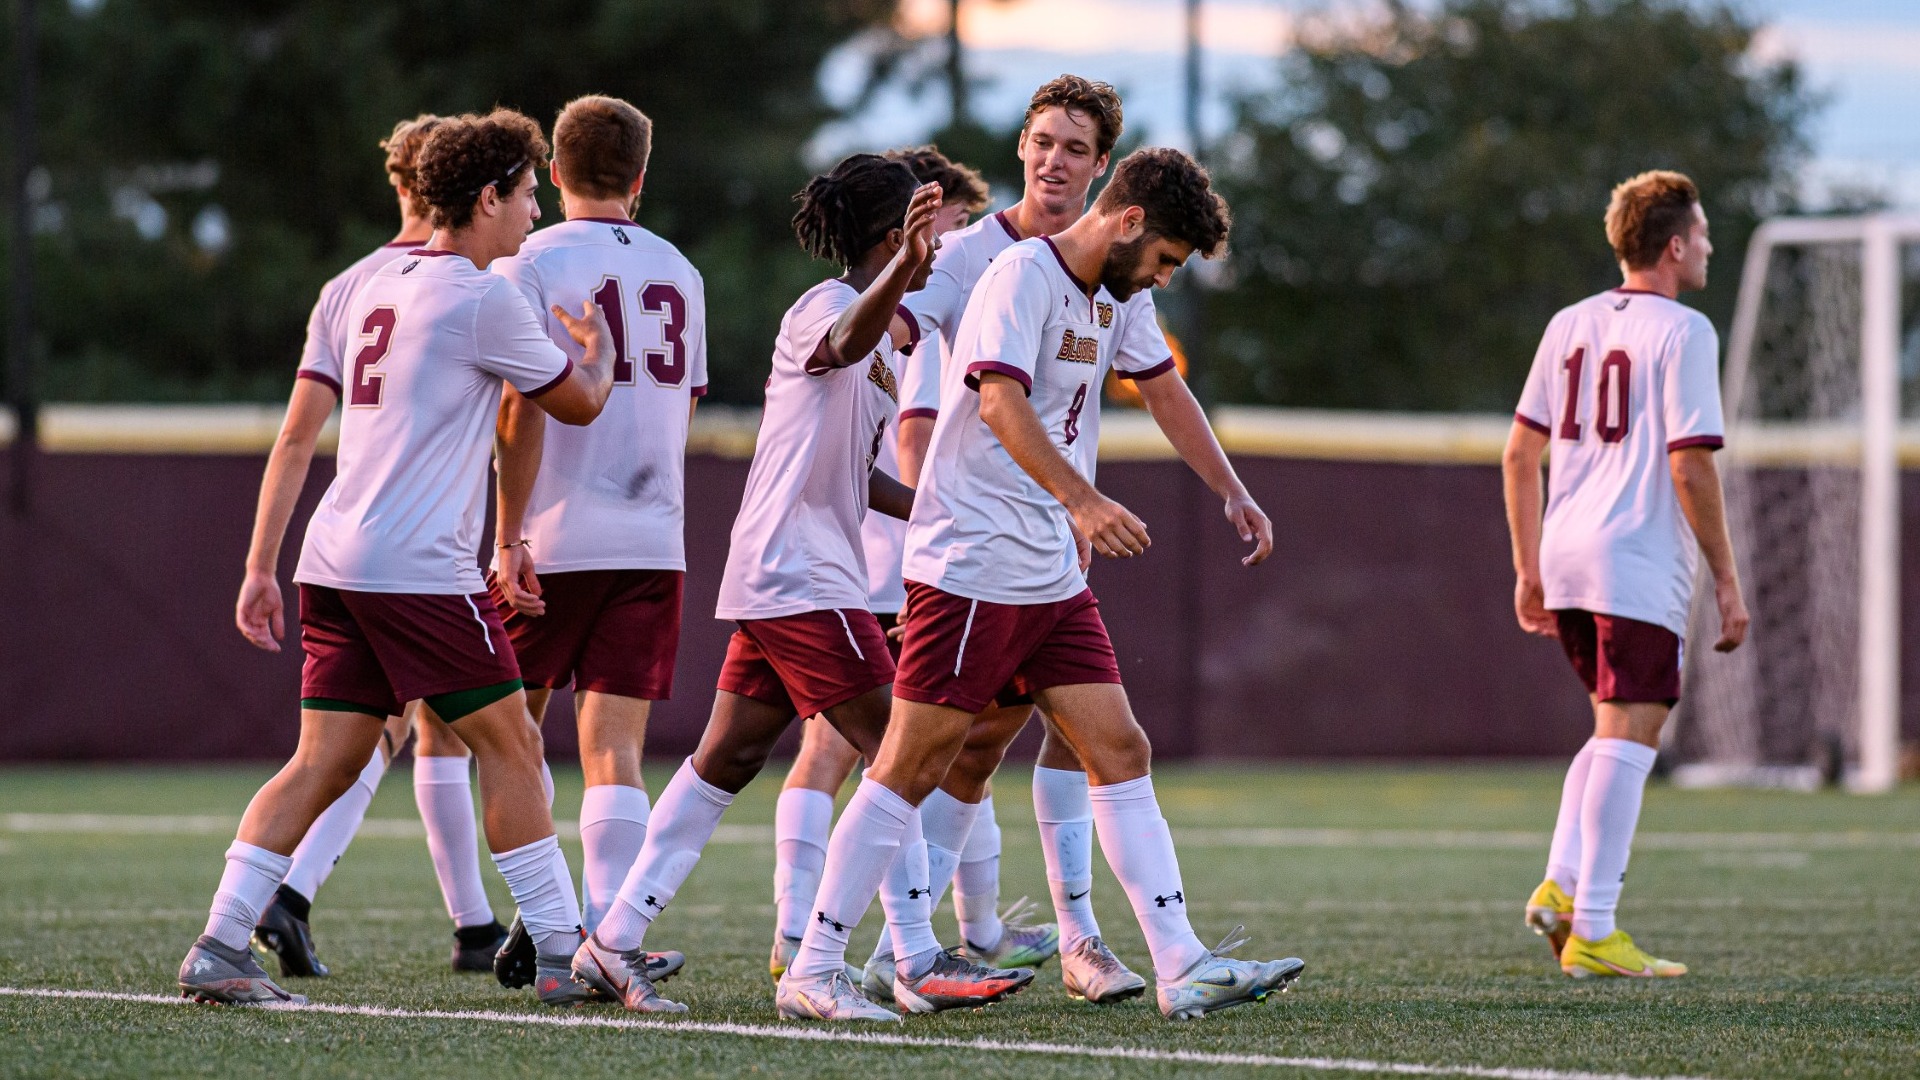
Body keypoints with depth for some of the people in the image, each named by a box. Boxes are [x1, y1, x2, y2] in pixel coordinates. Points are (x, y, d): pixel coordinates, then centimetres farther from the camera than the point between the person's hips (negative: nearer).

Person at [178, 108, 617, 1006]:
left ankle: (219, 947, -1)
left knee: (325, 762, 6)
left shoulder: (381, 286, 16)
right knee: (511, 747, 0)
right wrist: (599, 346, 24)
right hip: (419, 567, -8)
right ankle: (564, 955, 2)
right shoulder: (482, 299, -9)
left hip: (336, 560, 8)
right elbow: (580, 402, 3)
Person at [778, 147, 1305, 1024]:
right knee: (910, 768, -7)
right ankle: (811, 970, -2)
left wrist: (1230, 491, 33)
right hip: (970, 567, -9)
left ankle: (1182, 967, -2)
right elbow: (1001, 401, -27)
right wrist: (1082, 502, -38)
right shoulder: (1023, 276, -13)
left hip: (1054, 578, 9)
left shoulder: (1112, 296, 16)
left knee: (1121, 753, 1)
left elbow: (1163, 389, 32)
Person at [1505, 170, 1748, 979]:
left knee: (1617, 730, 20)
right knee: (1628, 739, -5)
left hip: (1566, 556, 7)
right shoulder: (1682, 333, -7)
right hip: (1640, 565, -7)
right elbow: (1690, 465, -13)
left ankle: (1562, 885, 6)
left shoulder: (1570, 326, 14)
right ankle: (1592, 931, -7)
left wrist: (1529, 569, 21)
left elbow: (1519, 452, 15)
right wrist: (1727, 580, -7)